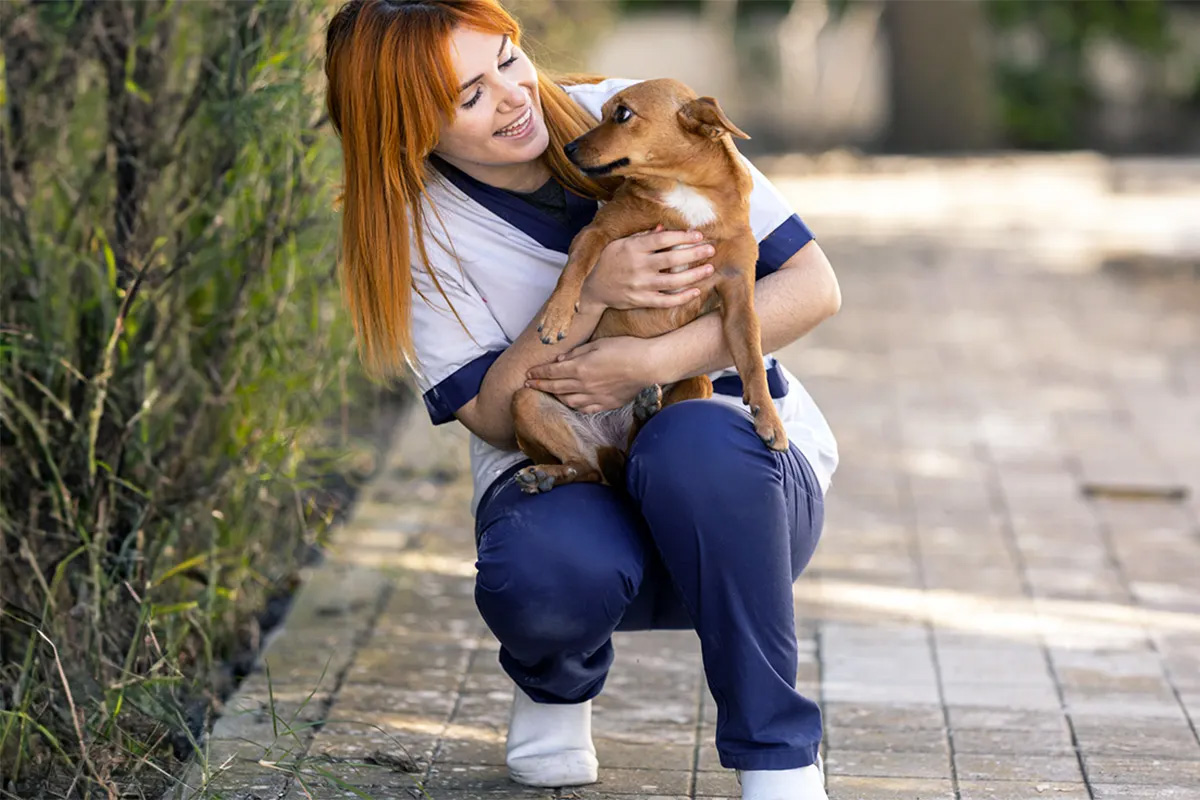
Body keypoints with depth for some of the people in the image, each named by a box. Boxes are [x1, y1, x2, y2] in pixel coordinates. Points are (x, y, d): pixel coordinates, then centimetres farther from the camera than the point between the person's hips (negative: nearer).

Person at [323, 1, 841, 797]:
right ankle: (558, 681, 6)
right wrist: (591, 296, -27)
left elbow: (813, 284, -10)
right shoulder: (416, 228, -5)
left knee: (694, 438, -37)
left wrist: (654, 360, -23)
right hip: (562, 485, 0)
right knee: (540, 572, -36)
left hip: (743, 466, 0)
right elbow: (494, 417, -12)